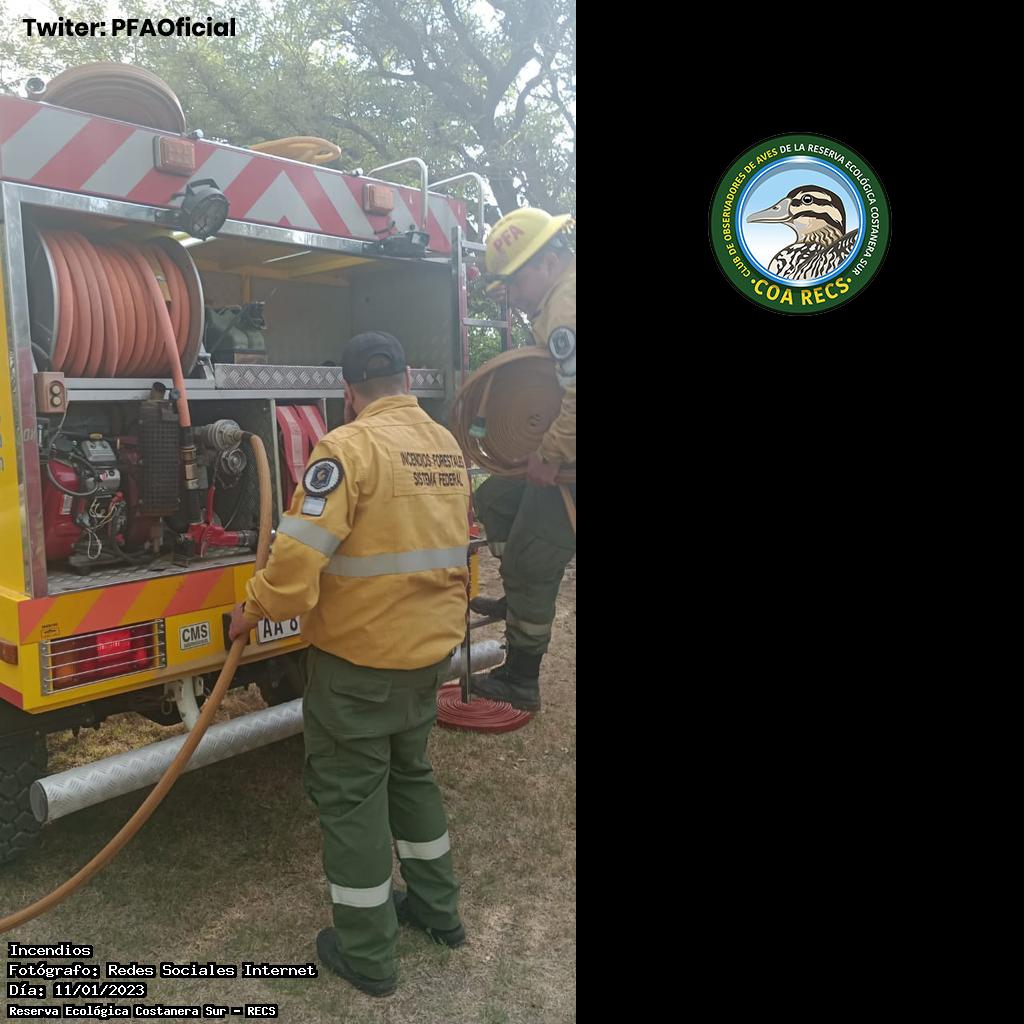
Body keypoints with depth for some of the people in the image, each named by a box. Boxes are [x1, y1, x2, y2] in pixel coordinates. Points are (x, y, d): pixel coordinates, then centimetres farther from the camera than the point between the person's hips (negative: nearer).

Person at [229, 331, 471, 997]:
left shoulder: (350, 447, -18)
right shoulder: (449, 448, 5)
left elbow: (301, 552, -24)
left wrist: (254, 609, -7)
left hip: (359, 655, -7)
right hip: (431, 649, 7)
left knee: (350, 792, 9)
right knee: (410, 769, 24)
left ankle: (368, 955, 23)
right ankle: (438, 909, 38)